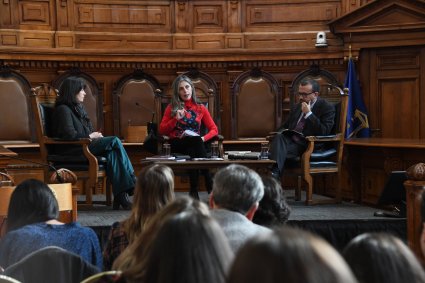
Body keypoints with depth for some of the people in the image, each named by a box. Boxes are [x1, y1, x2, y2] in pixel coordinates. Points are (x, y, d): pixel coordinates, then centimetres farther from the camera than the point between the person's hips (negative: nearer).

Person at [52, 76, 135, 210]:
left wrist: (96, 135, 2)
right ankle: (133, 183, -20)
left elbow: (89, 131, 25)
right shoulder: (63, 109, -6)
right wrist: (90, 136, -8)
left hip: (84, 145, 8)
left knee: (112, 153, -23)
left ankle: (120, 195, -32)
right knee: (114, 141, -22)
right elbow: (70, 135, -17)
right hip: (72, 150, -8)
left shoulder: (79, 108, 23)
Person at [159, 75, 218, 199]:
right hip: (176, 144, -1)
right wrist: (176, 119, -6)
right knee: (195, 140, -35)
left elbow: (214, 129, 12)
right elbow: (162, 130, 9)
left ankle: (194, 190, -39)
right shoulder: (172, 107, 13)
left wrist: (203, 138, -9)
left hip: (195, 144, 1)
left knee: (192, 151, -38)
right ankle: (210, 186, -40)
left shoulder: (200, 108, 16)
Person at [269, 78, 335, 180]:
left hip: (309, 146, -6)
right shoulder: (296, 107, 21)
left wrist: (309, 114, -15)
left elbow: (324, 132, -12)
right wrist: (278, 133, 2)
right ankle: (275, 171, -47)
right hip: (290, 140, 6)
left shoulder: (327, 108, -1)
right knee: (278, 136, -31)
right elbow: (285, 126, 27)